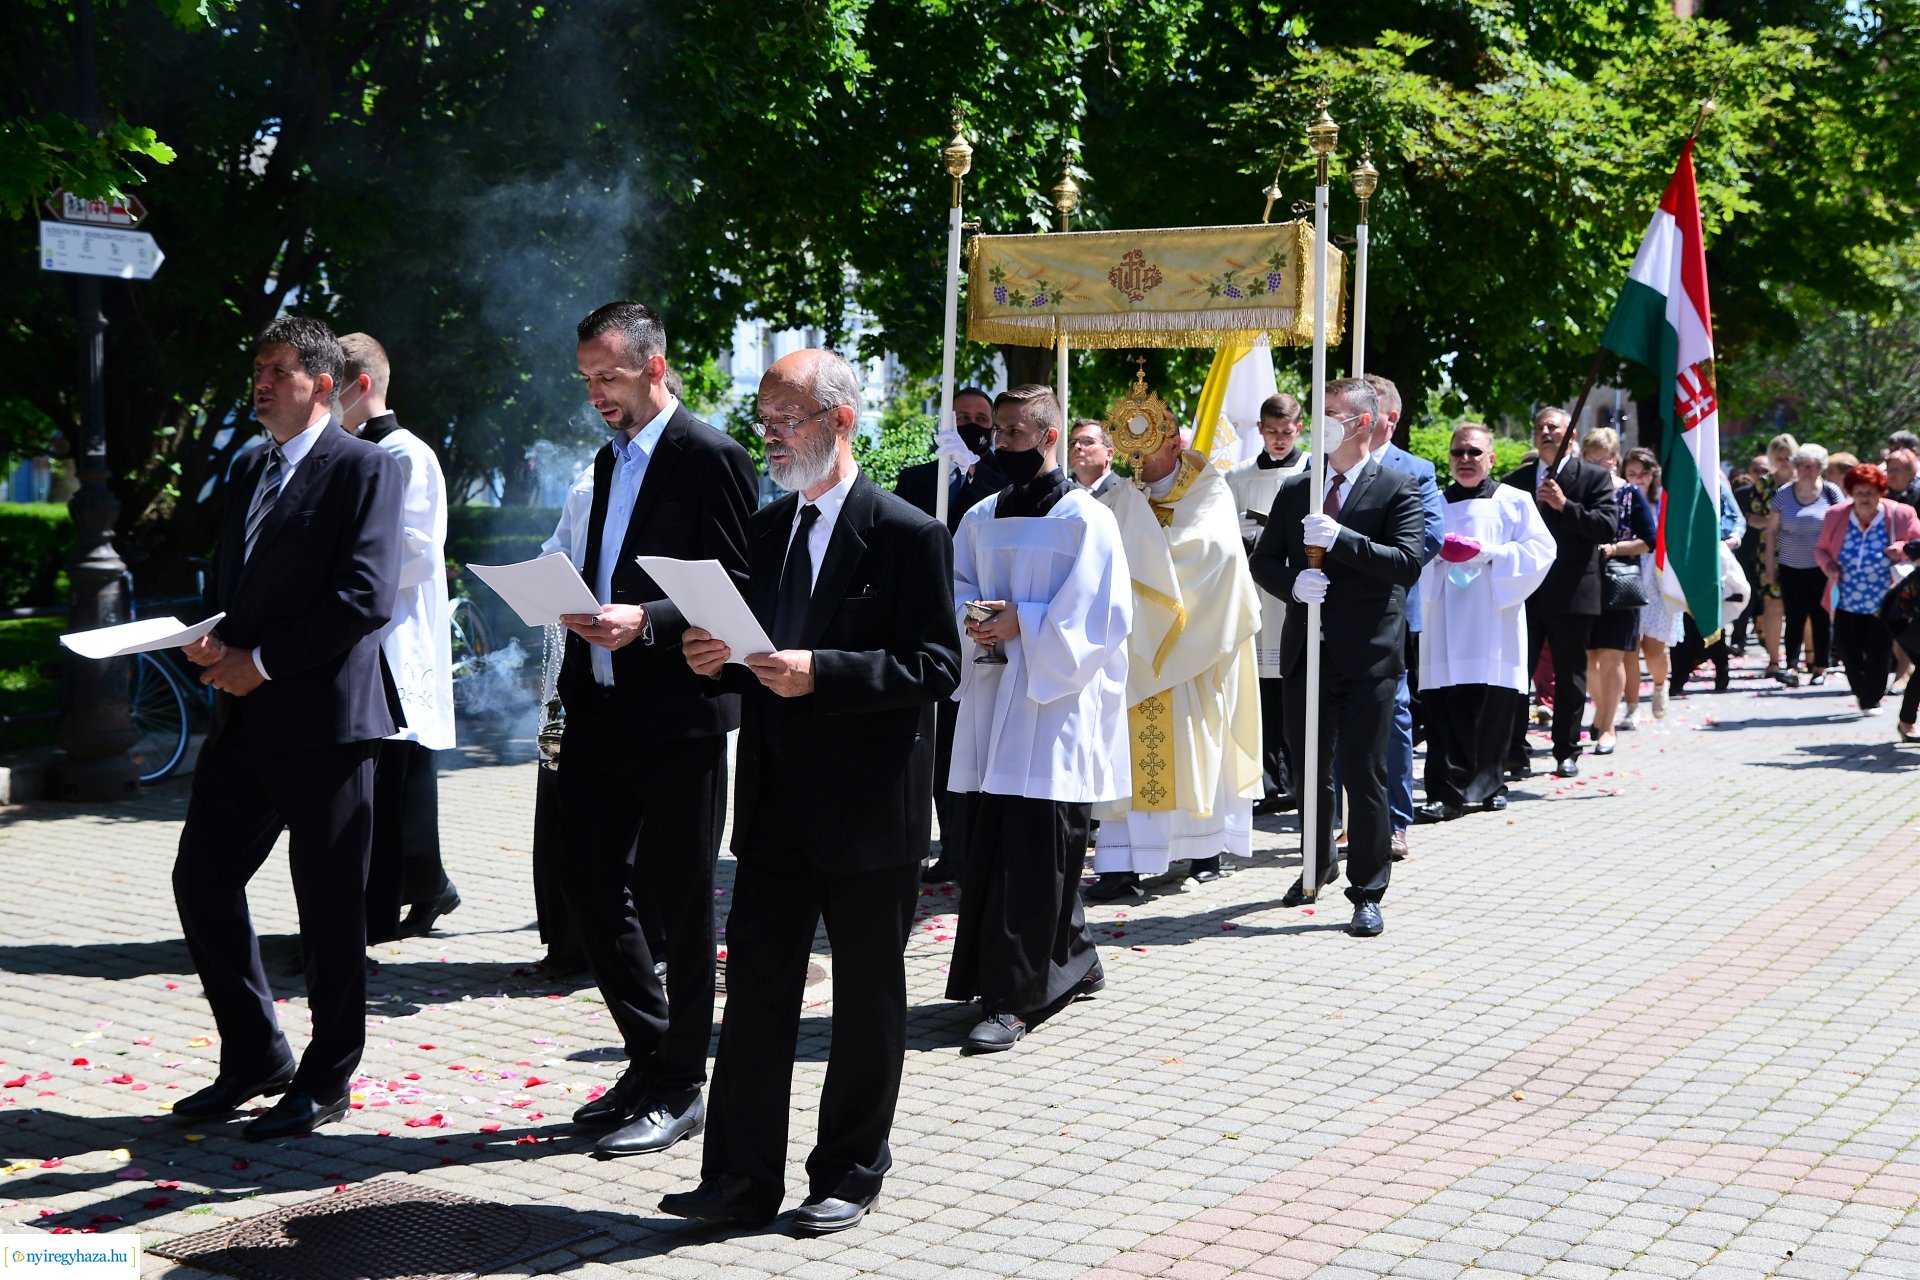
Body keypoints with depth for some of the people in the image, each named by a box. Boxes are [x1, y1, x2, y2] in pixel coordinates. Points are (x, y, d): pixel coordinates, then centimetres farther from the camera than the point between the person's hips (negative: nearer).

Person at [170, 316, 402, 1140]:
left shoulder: (365, 469, -7)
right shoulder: (249, 471, 18)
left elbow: (367, 596, -16)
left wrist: (263, 661, -16)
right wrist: (211, 641, 0)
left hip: (322, 717, -8)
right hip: (245, 721, 8)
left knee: (329, 909, 1)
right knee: (201, 880, 8)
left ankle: (325, 1081, 14)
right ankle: (254, 1057, 22)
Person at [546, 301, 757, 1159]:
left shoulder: (710, 459, -9)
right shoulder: (608, 464, 17)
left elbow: (738, 594, -14)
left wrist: (646, 623, -25)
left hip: (678, 716, -8)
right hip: (602, 712, 8)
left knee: (680, 904, 2)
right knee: (590, 888, 9)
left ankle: (678, 1089, 12)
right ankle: (651, 1058, 25)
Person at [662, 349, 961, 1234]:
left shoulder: (908, 536, -9)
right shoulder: (765, 530, 12)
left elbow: (936, 667, -15)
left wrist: (819, 672, -25)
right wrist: (719, 661, -3)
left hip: (869, 812, -6)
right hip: (777, 809, 6)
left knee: (867, 1001, 7)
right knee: (756, 990, 6)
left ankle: (849, 1176, 20)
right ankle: (742, 1177, 13)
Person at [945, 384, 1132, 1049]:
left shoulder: (1086, 520, -5)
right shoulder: (981, 519, 14)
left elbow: (1099, 618, -10)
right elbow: (956, 589, 15)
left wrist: (1022, 622, -17)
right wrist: (973, 619, -6)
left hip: (1056, 704, -6)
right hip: (993, 696, 6)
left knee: (1033, 854, -7)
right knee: (994, 841, 7)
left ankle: (1014, 999, -4)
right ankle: (1073, 961, 25)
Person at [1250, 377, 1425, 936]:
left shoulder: (1397, 488, -3)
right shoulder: (1294, 490, 12)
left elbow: (1408, 563, -14)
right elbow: (1264, 560, 11)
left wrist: (1341, 539, -23)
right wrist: (1292, 582, -11)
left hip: (1367, 656, -5)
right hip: (1307, 652, 5)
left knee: (1365, 776, -3)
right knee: (1309, 770, 16)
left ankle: (1367, 894, 6)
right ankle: (1317, 866, 38)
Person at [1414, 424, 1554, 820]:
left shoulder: (1514, 502, 9)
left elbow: (1540, 551, -2)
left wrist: (1487, 552, -12)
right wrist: (1437, 550, -8)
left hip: (1494, 624, -1)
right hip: (1445, 623, 1)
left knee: (1492, 712, 0)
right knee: (1445, 711, -8)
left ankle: (1485, 785, 15)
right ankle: (1447, 792, -8)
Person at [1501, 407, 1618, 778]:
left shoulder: (1594, 478, 1)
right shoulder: (1516, 480, 12)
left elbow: (1607, 526, -11)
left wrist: (1564, 505, -19)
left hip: (1570, 594, -2)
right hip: (1524, 593, 3)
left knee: (1570, 679, 7)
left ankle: (1567, 752, 16)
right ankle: (1513, 754, 1)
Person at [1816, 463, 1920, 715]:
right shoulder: (1835, 516, -2)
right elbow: (1821, 549, 12)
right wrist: (1827, 564, -10)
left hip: (1883, 606, -2)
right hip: (1846, 603, 2)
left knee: (1878, 654, 1)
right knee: (1848, 652, 5)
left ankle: (1872, 699, 27)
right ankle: (1862, 693, 34)